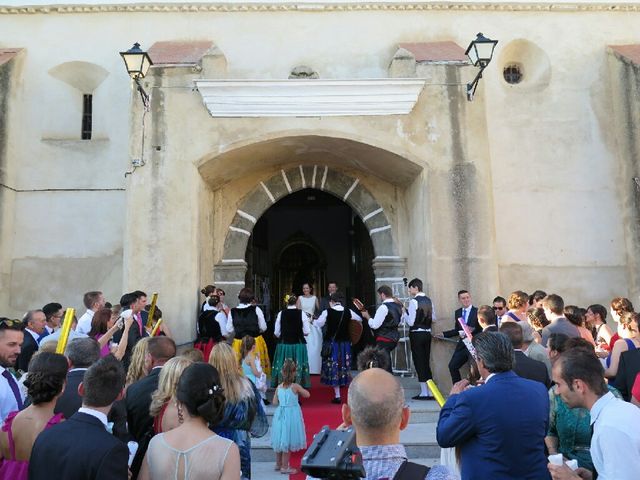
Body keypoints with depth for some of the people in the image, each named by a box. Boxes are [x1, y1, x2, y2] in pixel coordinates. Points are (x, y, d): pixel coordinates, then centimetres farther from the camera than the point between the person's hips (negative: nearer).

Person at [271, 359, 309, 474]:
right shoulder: (295, 386, -15)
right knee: (288, 442, 6)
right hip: (291, 416, -5)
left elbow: (274, 403, 1)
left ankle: (278, 464, 32)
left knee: (280, 440, 18)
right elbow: (307, 395, -4)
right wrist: (299, 392, 11)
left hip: (280, 415, 5)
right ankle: (284, 467, 13)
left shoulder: (279, 387, -3)